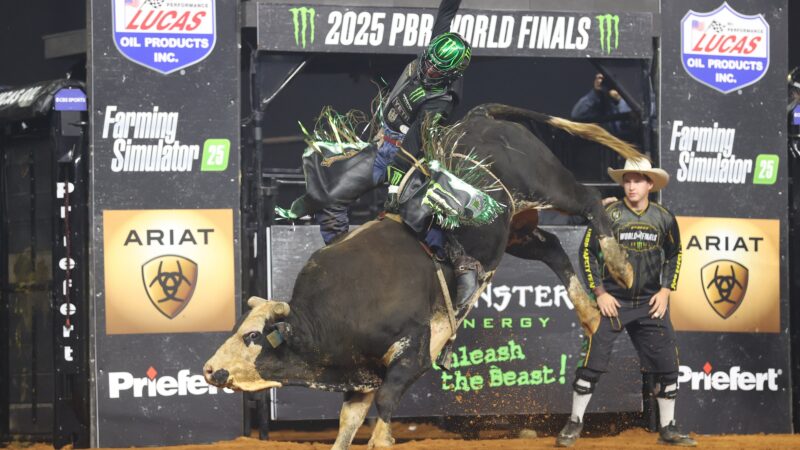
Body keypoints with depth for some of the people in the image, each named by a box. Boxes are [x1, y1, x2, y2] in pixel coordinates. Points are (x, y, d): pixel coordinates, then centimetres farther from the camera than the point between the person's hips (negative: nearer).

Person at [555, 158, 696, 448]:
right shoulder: (609, 214, -6)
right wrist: (600, 293, -6)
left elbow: (674, 254, 15)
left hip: (650, 304, 3)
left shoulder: (663, 218, 2)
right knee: (592, 362, -8)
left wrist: (666, 290, 4)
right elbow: (588, 252, -1)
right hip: (613, 301, -3)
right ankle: (575, 424, 6)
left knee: (667, 366, 0)